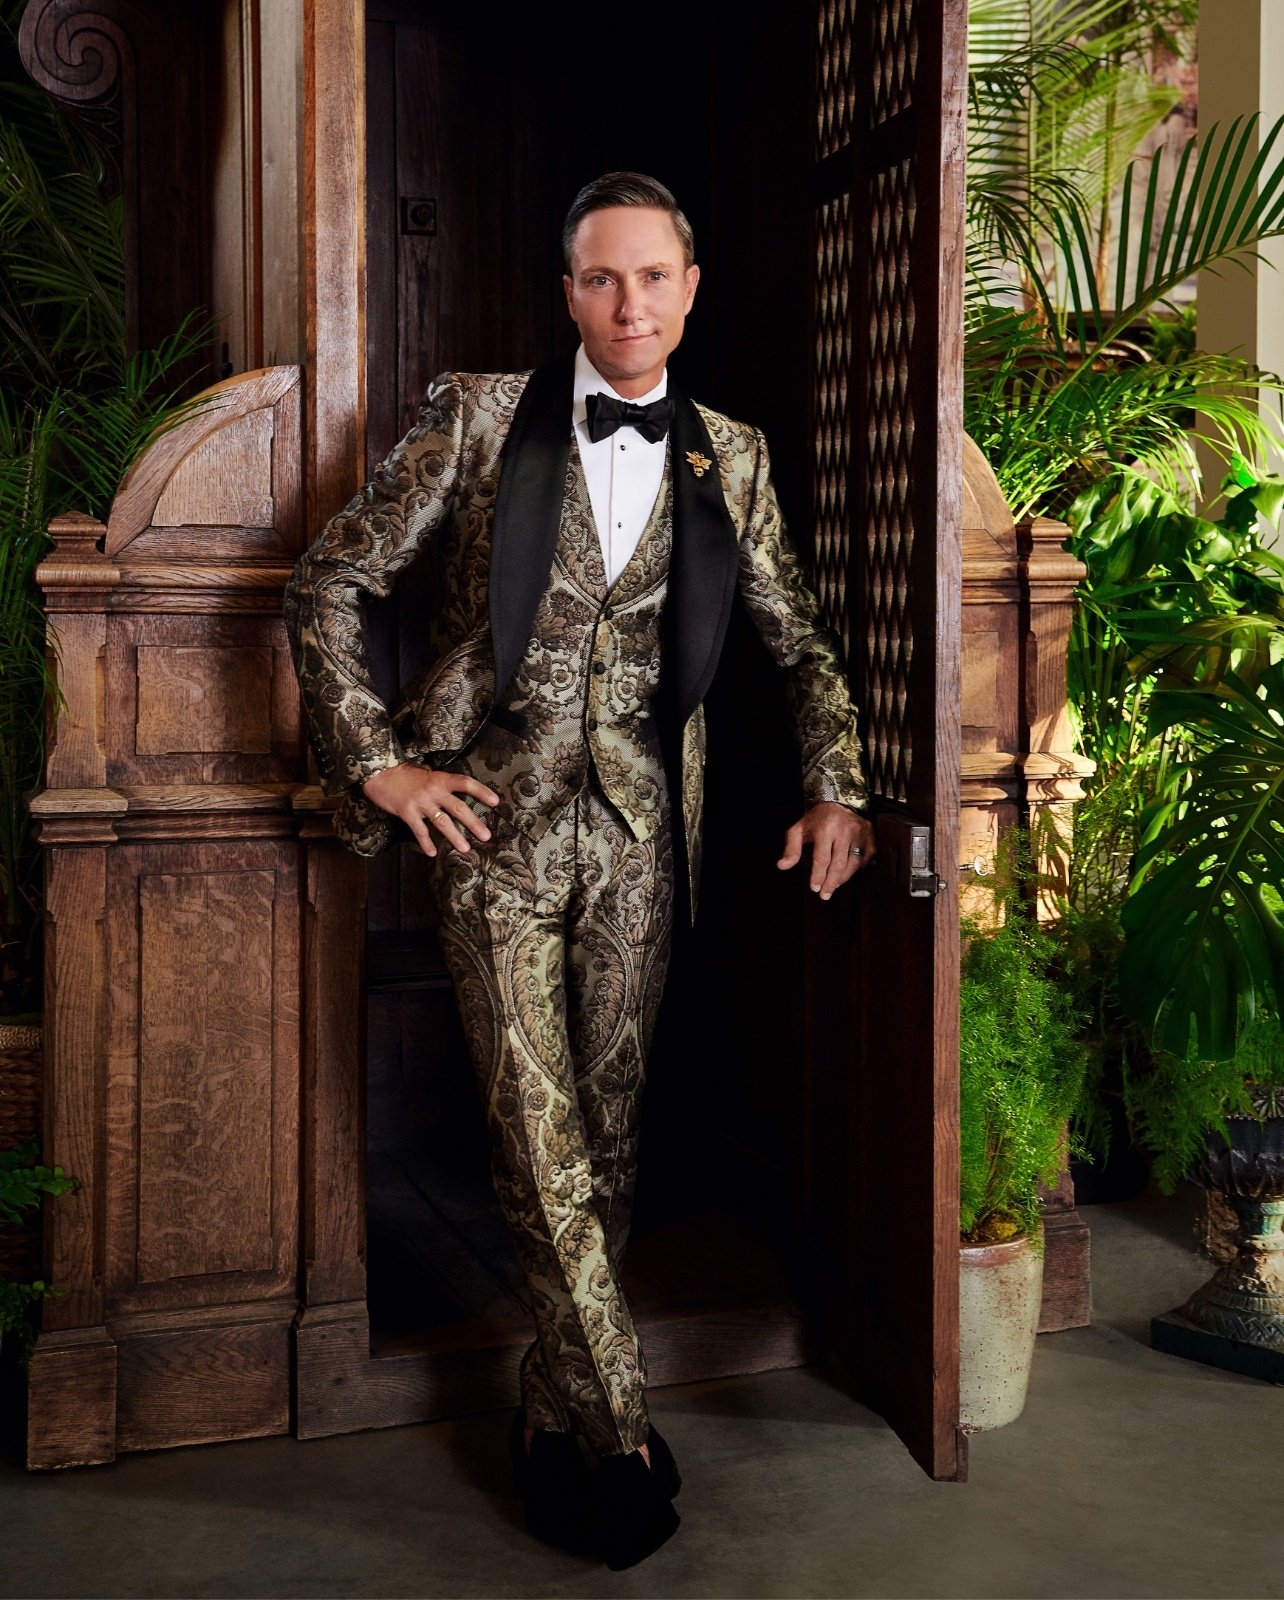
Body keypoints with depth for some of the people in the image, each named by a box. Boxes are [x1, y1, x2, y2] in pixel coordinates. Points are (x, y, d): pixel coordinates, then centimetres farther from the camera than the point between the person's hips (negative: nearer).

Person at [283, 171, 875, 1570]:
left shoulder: (730, 458, 8)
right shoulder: (477, 417, 0)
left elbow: (801, 643, 18)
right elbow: (328, 581, 2)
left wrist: (836, 789, 6)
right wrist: (377, 762, -5)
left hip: (636, 825, 3)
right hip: (496, 820, -2)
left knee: (609, 1127, 6)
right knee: (539, 1137, -6)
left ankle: (550, 1409, 23)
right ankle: (625, 1436, 7)